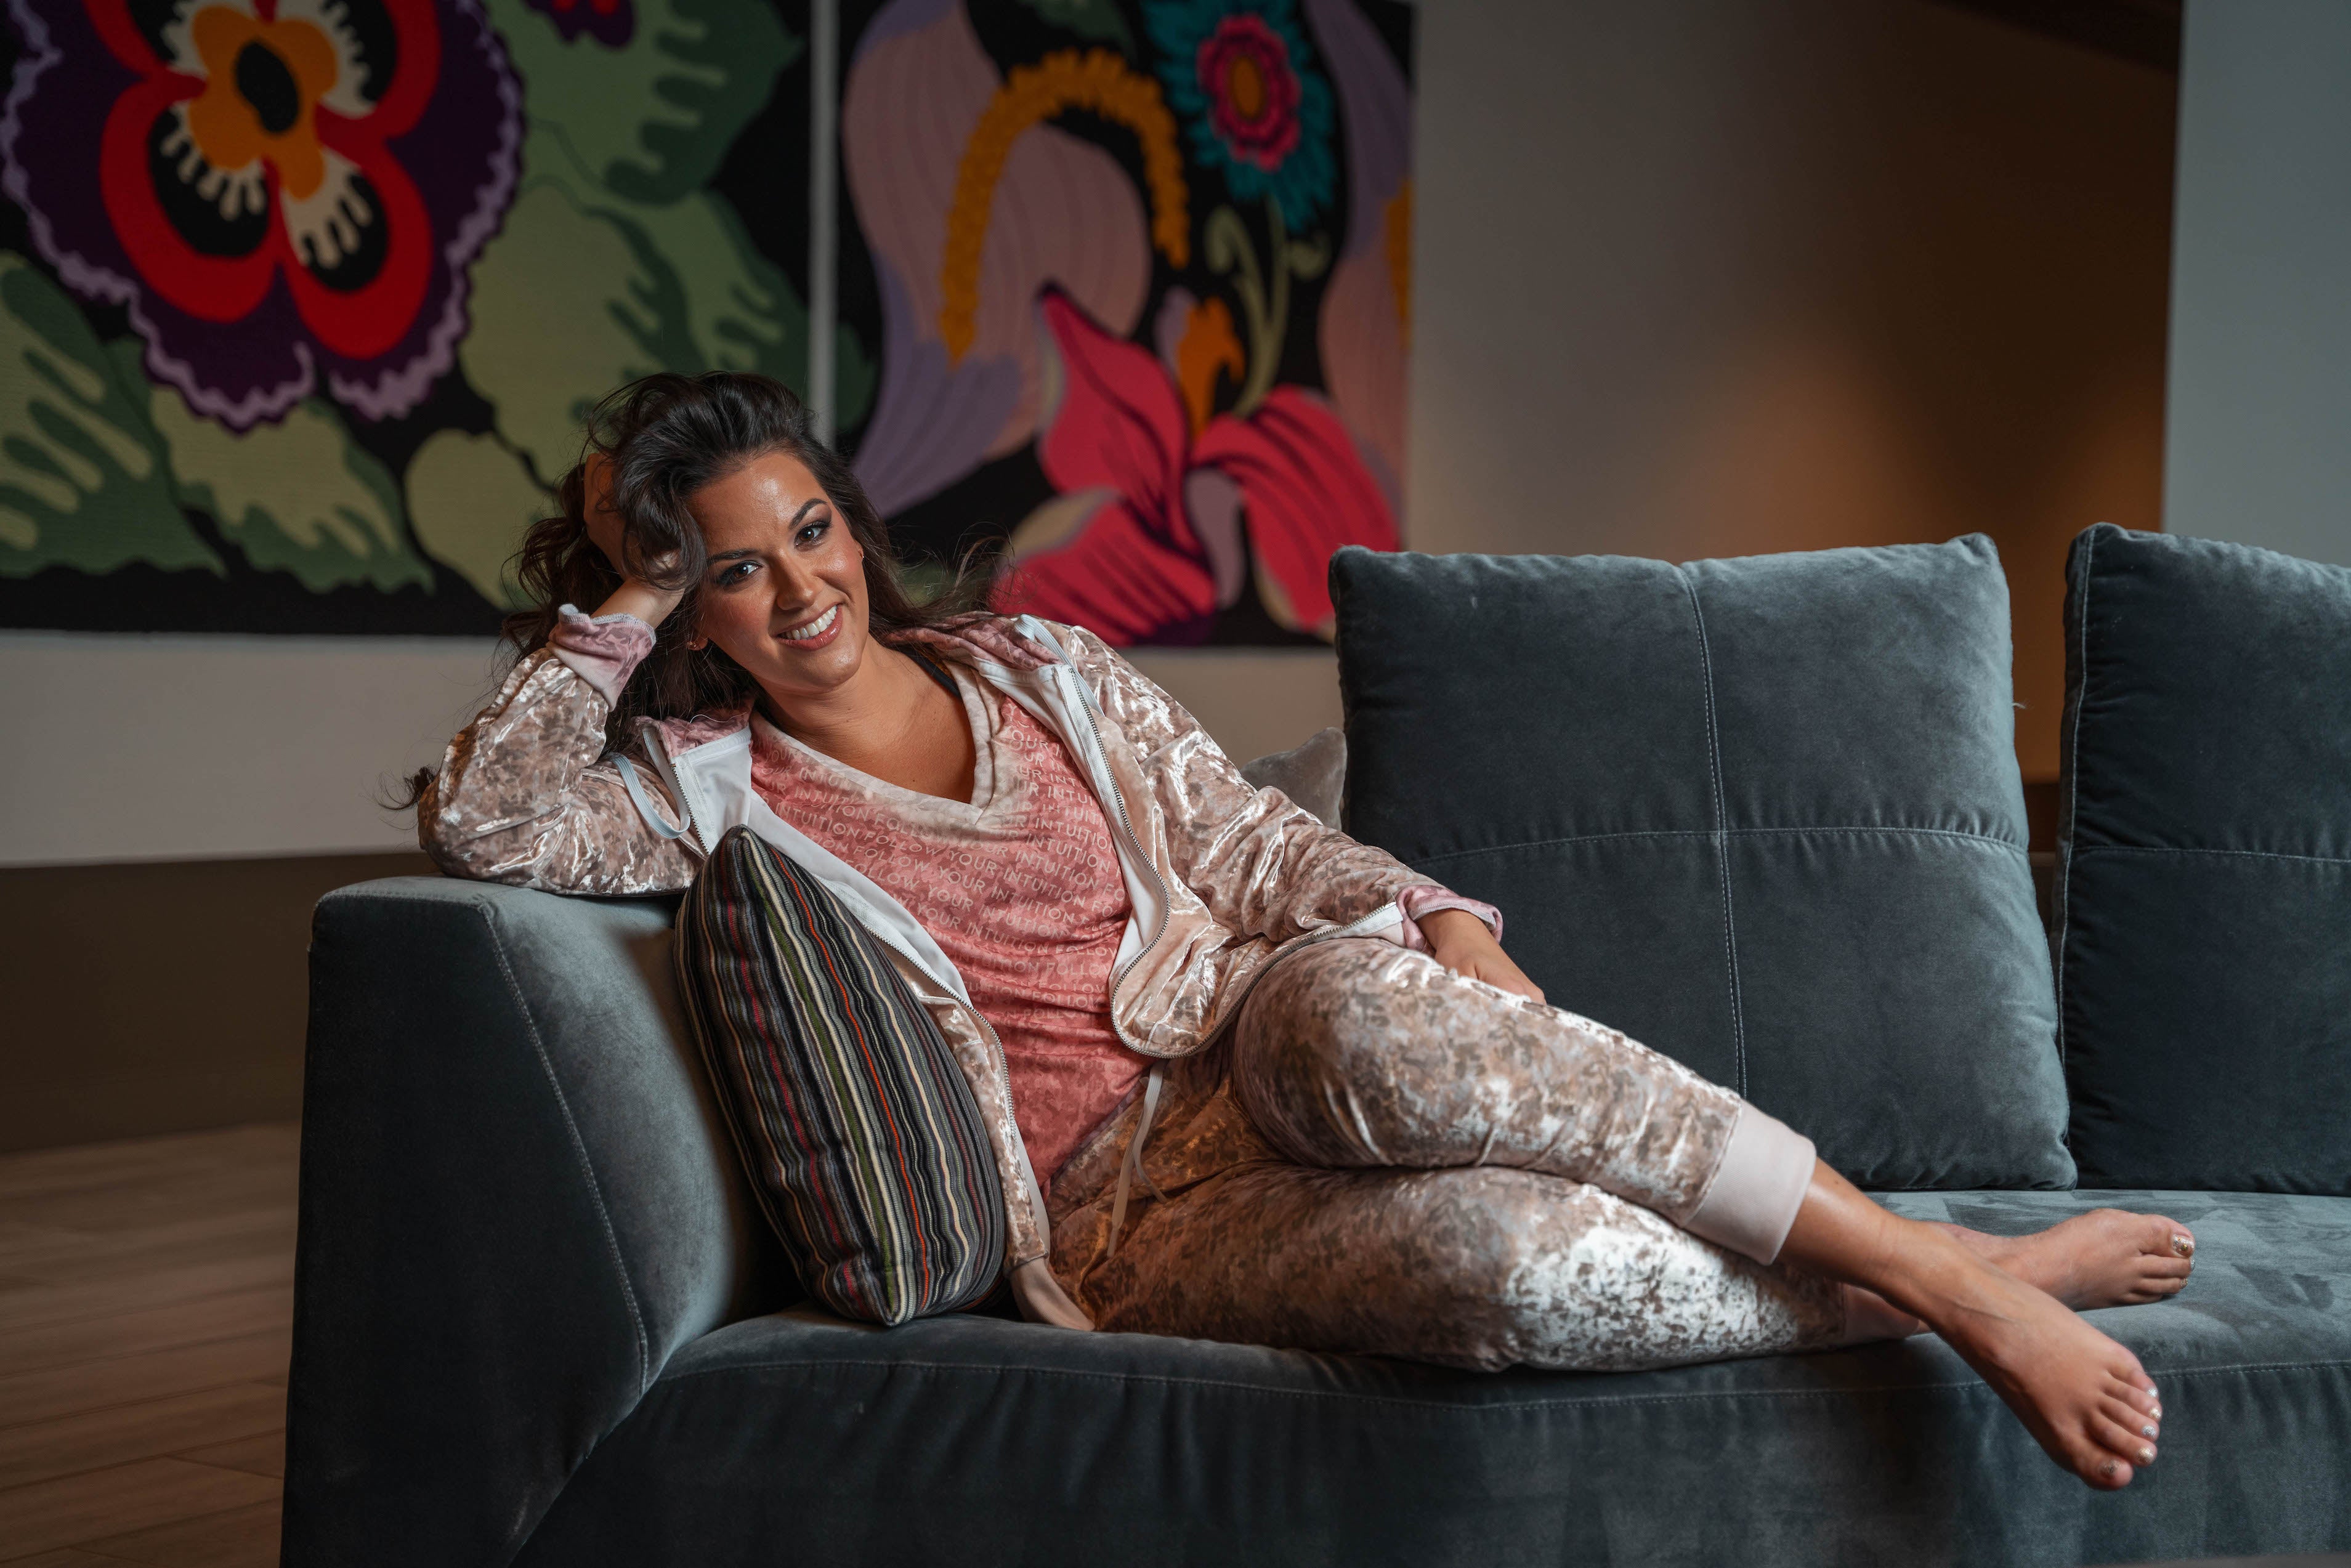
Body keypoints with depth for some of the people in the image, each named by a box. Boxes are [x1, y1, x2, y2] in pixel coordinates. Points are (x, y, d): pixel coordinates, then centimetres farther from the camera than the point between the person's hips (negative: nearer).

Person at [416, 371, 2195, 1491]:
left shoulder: (1041, 669, 15)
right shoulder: (706, 787, 6)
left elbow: (1250, 840, 10)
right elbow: (479, 818, -10)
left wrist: (1441, 928, -7)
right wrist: (625, 599, -5)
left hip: (1259, 1052, 3)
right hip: (1117, 1203, -3)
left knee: (1362, 1009, -38)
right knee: (1515, 1259, -35)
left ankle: (1933, 1260, -31)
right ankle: (1937, 1294, -17)